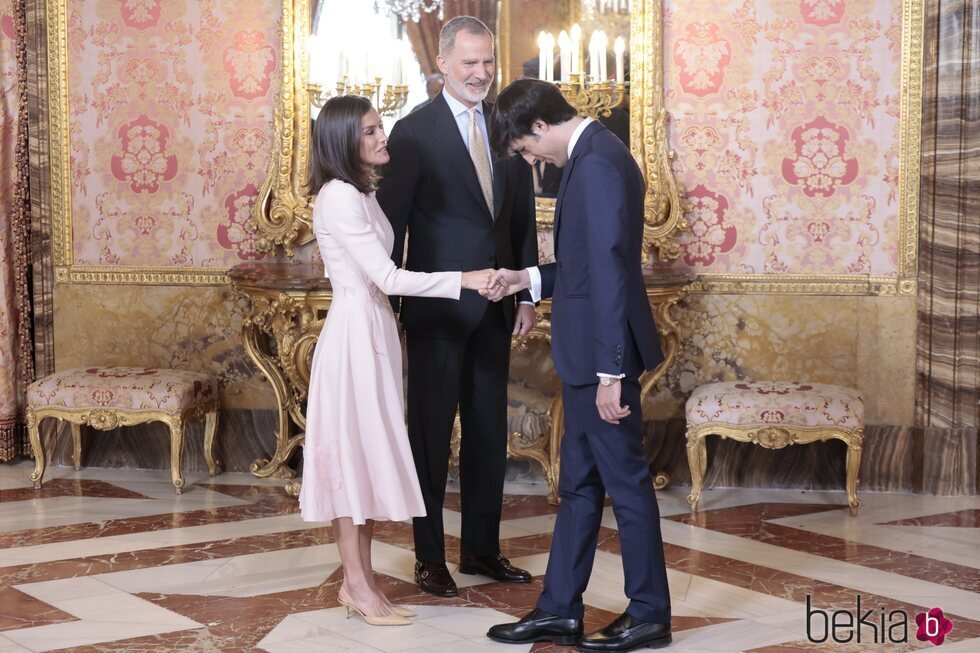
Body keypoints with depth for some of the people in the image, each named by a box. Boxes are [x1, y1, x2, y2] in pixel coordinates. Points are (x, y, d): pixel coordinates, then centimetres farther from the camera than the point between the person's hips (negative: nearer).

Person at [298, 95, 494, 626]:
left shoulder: (360, 193, 14)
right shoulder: (338, 197, -17)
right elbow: (387, 277, -21)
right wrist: (465, 279, -21)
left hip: (375, 330, 9)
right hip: (354, 332, -9)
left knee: (370, 450, 11)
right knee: (353, 449, -2)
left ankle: (362, 581, 17)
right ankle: (358, 584, 7)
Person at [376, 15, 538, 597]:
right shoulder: (415, 132, -8)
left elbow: (524, 217, 11)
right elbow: (392, 225, -7)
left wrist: (527, 295, 8)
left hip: (494, 307, 5)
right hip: (438, 307, -5)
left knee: (490, 430, 13)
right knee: (432, 432, 5)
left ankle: (482, 548, 25)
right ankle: (430, 556, 16)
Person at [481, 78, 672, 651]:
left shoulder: (597, 164, -18)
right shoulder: (594, 155, 14)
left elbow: (610, 272, -23)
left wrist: (610, 372, -24)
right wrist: (528, 279, 11)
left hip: (605, 352, -10)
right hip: (590, 352, 10)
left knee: (625, 481, 2)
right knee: (579, 483, 14)